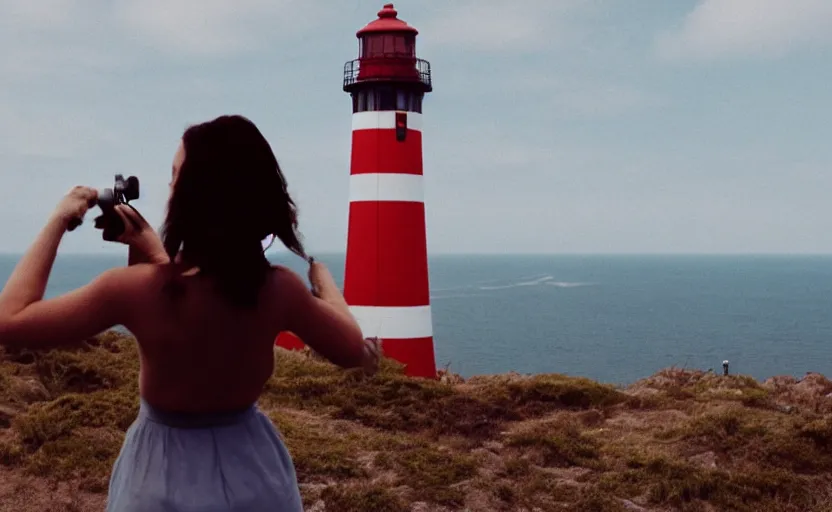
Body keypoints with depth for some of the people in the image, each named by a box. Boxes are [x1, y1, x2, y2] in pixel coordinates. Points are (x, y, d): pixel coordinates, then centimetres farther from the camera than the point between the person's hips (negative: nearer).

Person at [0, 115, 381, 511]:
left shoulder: (139, 288, -25)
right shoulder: (280, 289, -19)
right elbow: (354, 351, -2)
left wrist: (57, 222, -7)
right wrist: (322, 276, 12)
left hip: (167, 478, -2)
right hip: (252, 469, 2)